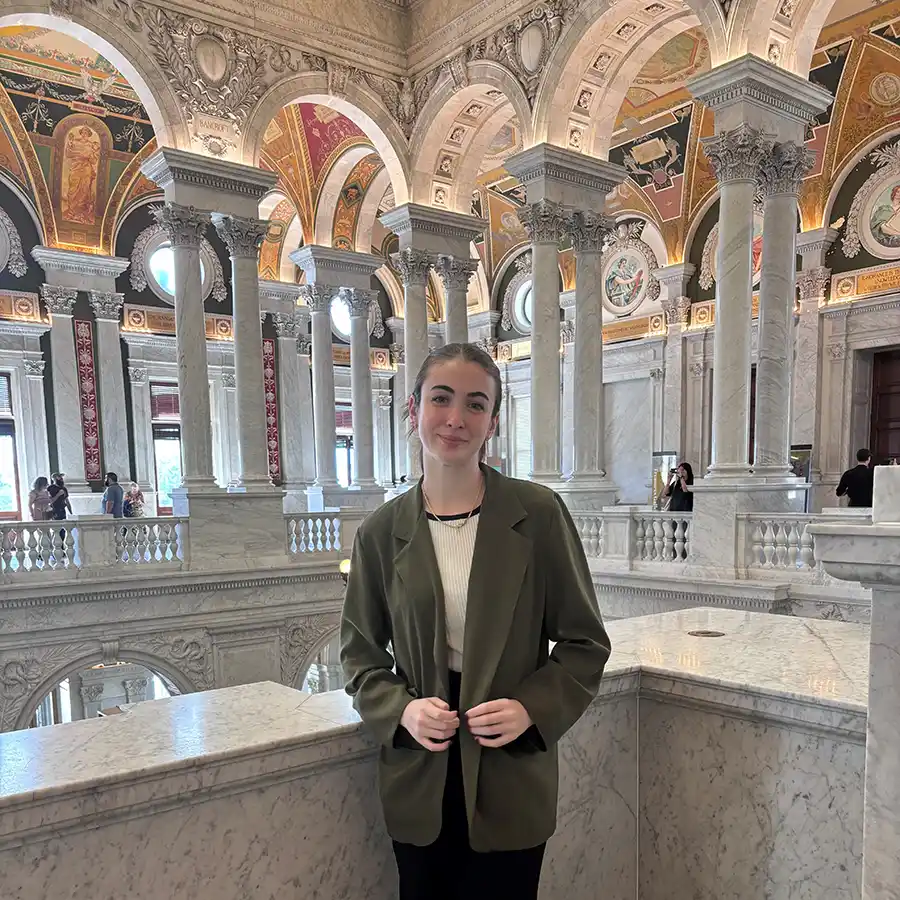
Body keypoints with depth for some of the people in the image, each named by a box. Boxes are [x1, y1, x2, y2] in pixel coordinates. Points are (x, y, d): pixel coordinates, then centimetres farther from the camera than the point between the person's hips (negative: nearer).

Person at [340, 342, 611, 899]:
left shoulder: (539, 514, -9)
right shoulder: (382, 533, -3)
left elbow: (585, 642, -2)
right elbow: (361, 652, 6)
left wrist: (531, 709, -16)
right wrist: (401, 709, -11)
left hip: (513, 778, -1)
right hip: (419, 779, 2)